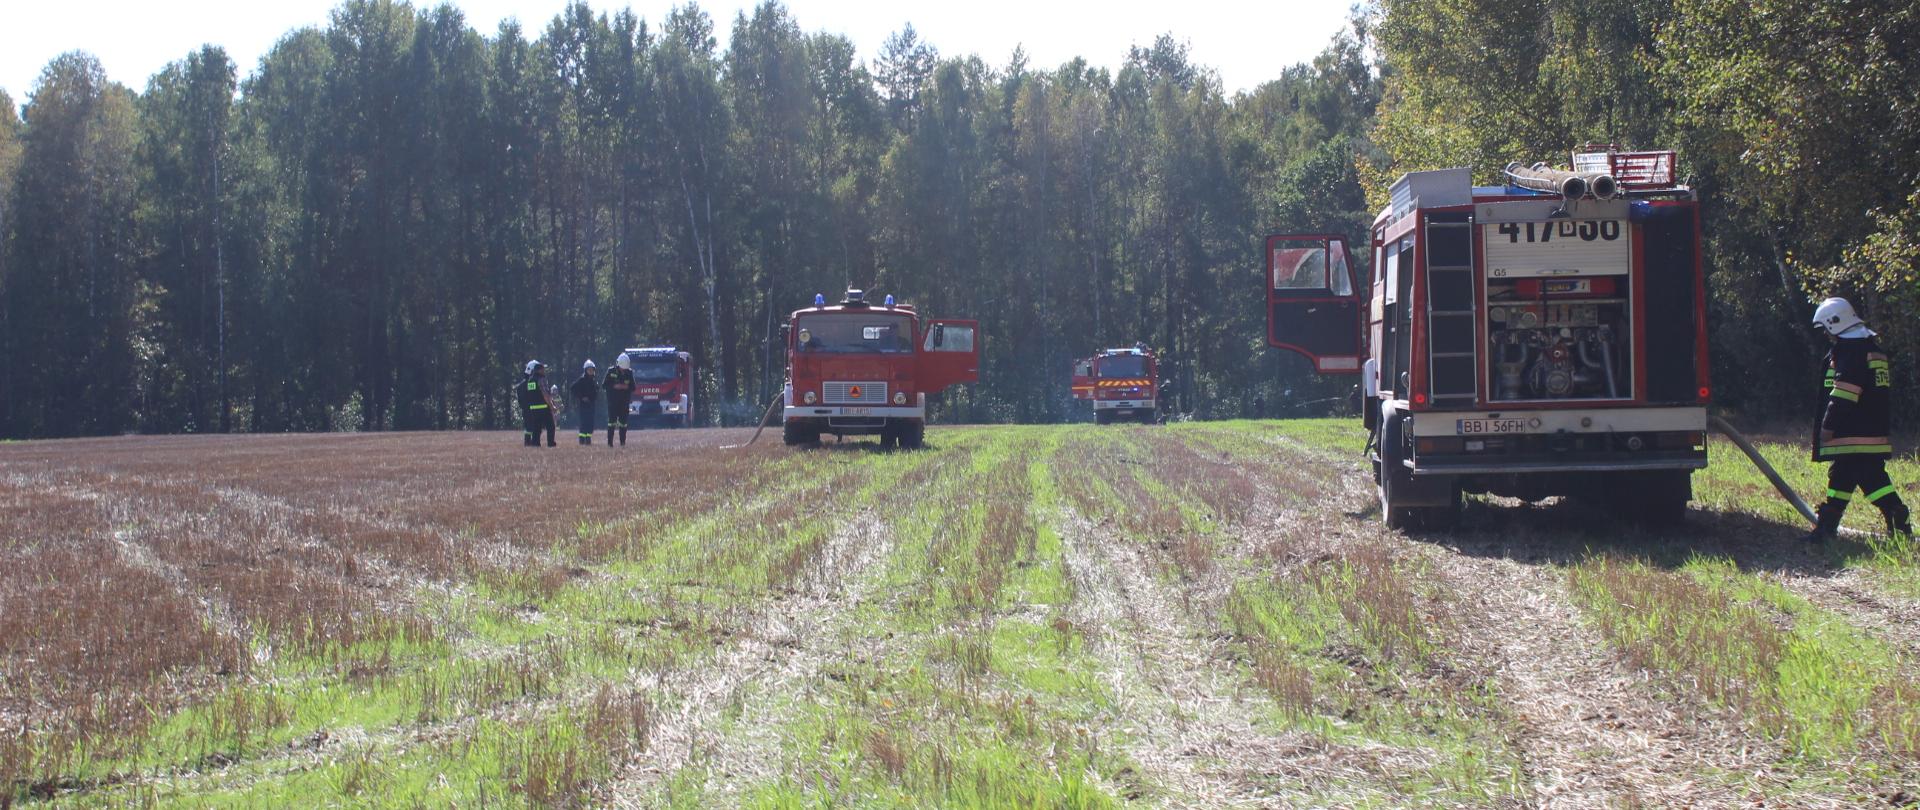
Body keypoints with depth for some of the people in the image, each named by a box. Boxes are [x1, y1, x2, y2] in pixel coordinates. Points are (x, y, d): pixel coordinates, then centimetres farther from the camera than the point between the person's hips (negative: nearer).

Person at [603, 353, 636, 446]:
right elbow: (605, 385, 0)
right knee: (611, 420, -6)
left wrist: (626, 387, -11)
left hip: (624, 401, 2)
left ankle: (623, 442, 7)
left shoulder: (629, 372, 5)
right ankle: (609, 442, -5)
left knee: (623, 420, 2)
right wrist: (614, 386, -13)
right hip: (613, 400, -2)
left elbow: (632, 387, 9)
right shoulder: (611, 371, -1)